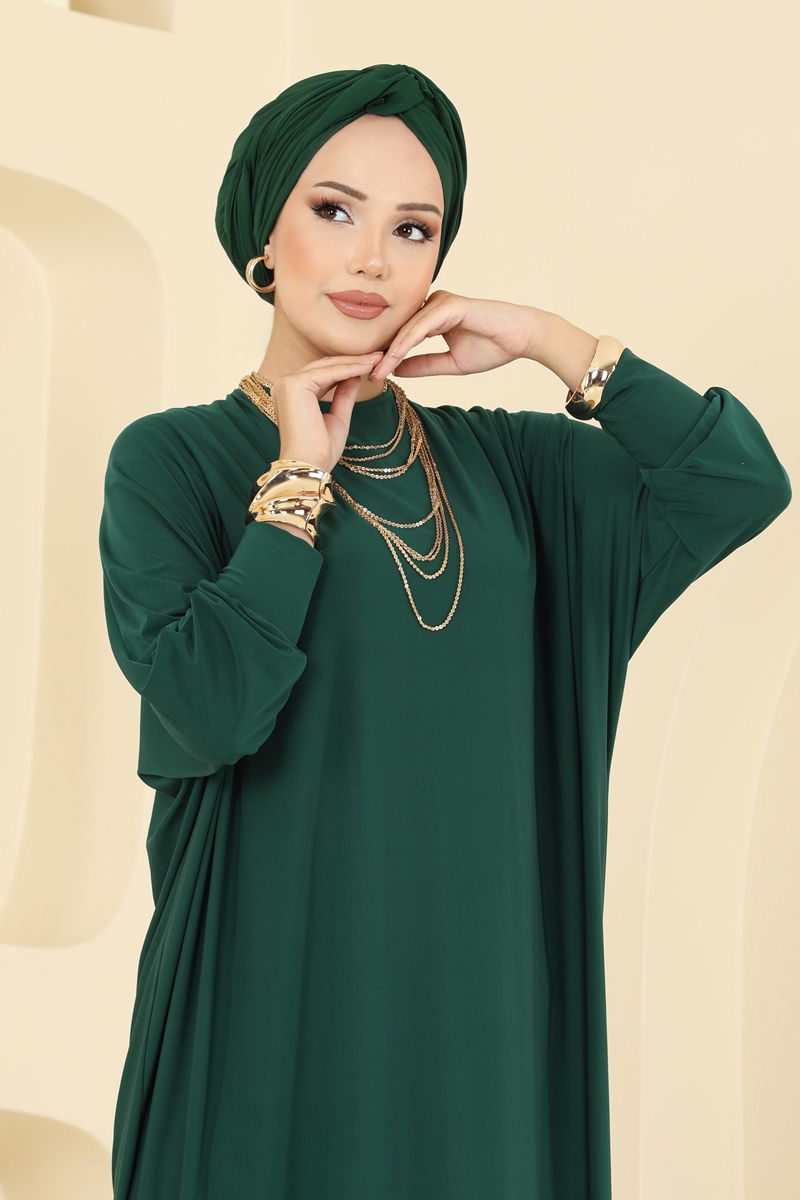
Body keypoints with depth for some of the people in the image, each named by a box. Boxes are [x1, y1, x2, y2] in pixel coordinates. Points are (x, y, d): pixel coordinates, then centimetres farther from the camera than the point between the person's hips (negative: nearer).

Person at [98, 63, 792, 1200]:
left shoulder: (500, 460, 7)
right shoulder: (170, 459, -4)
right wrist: (299, 476, -11)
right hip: (278, 989, -3)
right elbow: (210, 710, -19)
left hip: (473, 988, 4)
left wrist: (549, 338, -5)